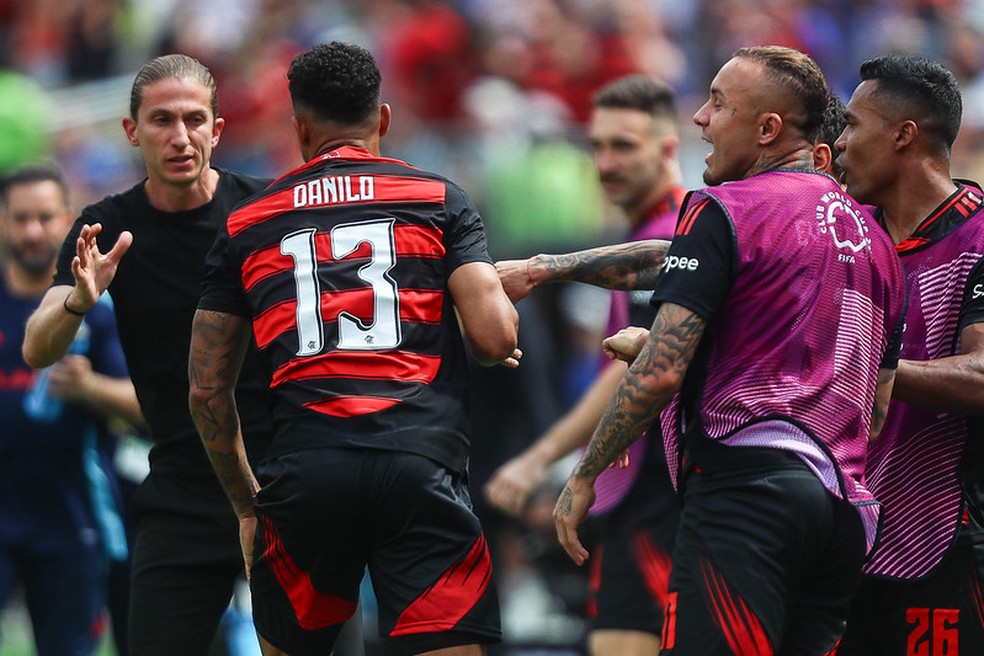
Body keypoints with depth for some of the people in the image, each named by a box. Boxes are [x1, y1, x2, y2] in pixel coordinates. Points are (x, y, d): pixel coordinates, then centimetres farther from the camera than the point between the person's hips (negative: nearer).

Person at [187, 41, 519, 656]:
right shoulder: (441, 200, 11)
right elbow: (496, 338, 0)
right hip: (421, 465, -2)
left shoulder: (245, 225, 18)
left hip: (304, 470, 2)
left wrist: (246, 505, 29)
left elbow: (208, 391, 18)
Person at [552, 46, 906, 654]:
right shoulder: (873, 235, 21)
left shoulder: (722, 210, -2)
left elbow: (660, 374, -10)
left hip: (747, 485, -8)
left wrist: (584, 477, 1)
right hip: (849, 509, 8)